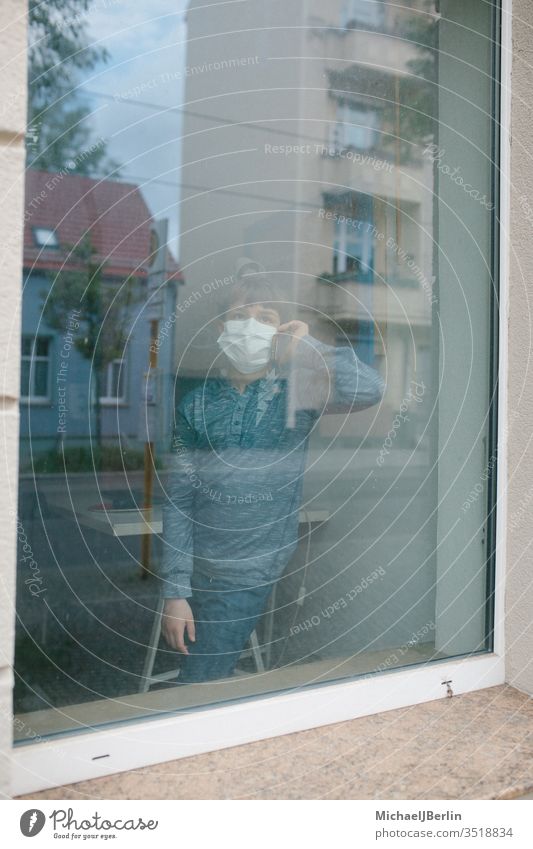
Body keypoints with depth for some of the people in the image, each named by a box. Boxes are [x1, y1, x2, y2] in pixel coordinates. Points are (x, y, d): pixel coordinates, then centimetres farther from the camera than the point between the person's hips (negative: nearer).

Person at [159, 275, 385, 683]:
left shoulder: (294, 394, -3)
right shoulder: (198, 402, 0)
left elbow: (370, 388, -22)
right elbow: (179, 499, -3)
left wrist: (306, 345, -14)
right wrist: (175, 592, -6)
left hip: (252, 576, -2)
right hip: (200, 572, 2)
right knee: (209, 682, 18)